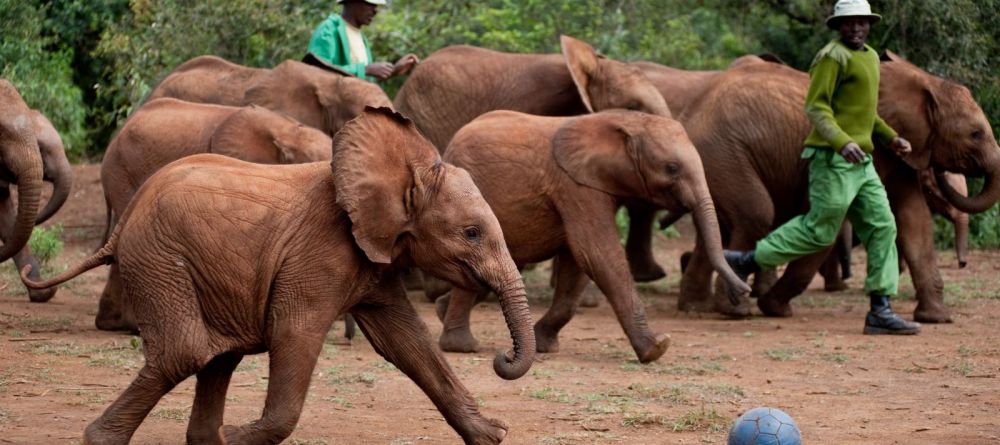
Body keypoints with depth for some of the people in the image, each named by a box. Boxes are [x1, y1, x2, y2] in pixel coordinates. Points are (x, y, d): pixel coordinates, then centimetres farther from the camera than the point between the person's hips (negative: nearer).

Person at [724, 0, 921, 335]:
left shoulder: (870, 58, 20)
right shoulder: (833, 57, -9)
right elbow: (816, 107, -17)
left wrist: (890, 138, 21)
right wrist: (842, 141, -30)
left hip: (861, 162, 9)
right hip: (833, 158, -9)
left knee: (882, 227, 1)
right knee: (819, 231, -5)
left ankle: (880, 310, -1)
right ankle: (746, 261, 8)